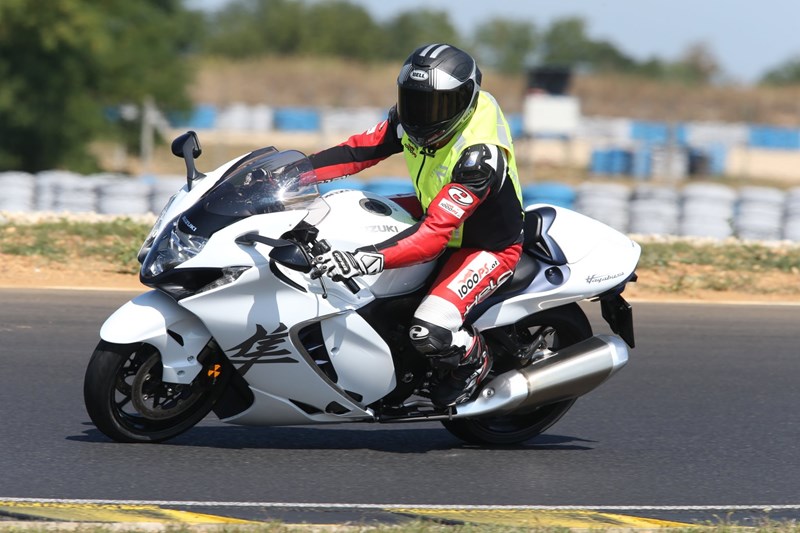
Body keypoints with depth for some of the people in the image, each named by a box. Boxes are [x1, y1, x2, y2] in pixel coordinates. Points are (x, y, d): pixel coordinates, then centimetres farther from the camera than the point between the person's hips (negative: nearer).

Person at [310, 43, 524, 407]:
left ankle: (472, 360, 8)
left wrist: (369, 259, -55)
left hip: (490, 247, -9)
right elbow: (359, 151, -10)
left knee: (430, 331, -28)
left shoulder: (478, 155, -38)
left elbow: (435, 234, -43)